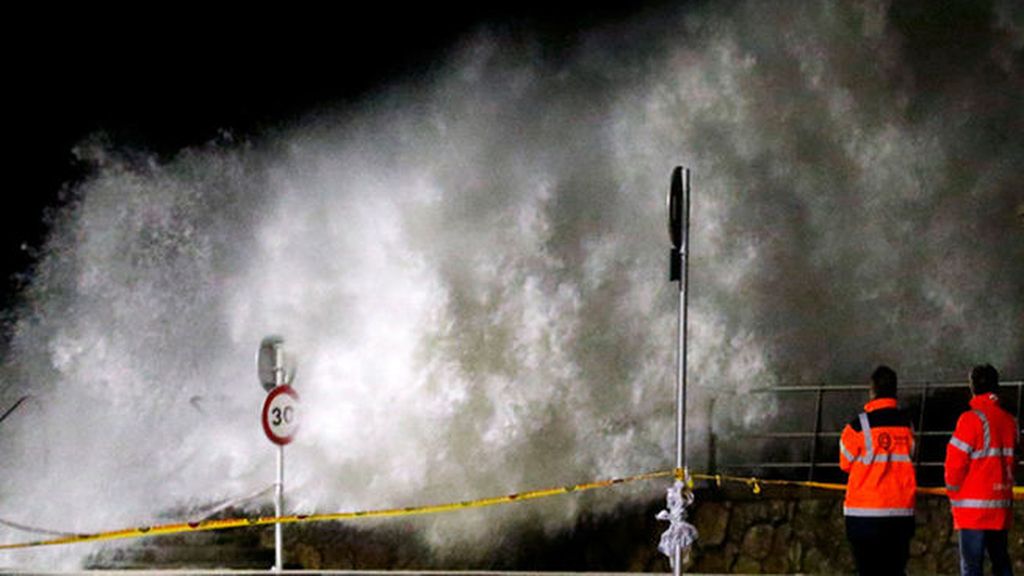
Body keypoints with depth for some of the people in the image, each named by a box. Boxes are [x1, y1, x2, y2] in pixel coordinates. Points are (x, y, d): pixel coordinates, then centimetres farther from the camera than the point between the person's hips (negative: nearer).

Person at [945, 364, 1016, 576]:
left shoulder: (971, 419, -11)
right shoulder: (1009, 421, 7)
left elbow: (956, 463, -10)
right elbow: (1009, 460, 13)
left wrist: (954, 496, 4)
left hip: (974, 508, -6)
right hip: (1002, 507, 6)